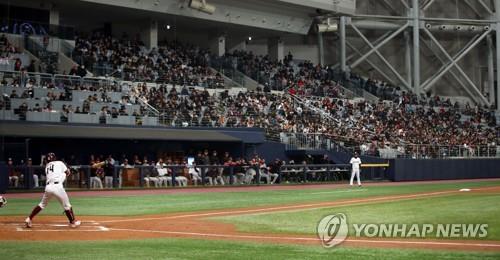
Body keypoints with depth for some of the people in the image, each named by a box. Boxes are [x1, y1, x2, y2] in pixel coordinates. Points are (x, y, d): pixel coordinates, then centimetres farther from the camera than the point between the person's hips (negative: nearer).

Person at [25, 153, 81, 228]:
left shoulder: (47, 166, 24)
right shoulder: (60, 163, 12)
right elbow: (68, 172, 15)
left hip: (48, 187, 4)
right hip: (57, 186, -4)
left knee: (42, 204, 20)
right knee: (67, 205, 9)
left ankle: (29, 219, 15)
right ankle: (73, 222, 17)